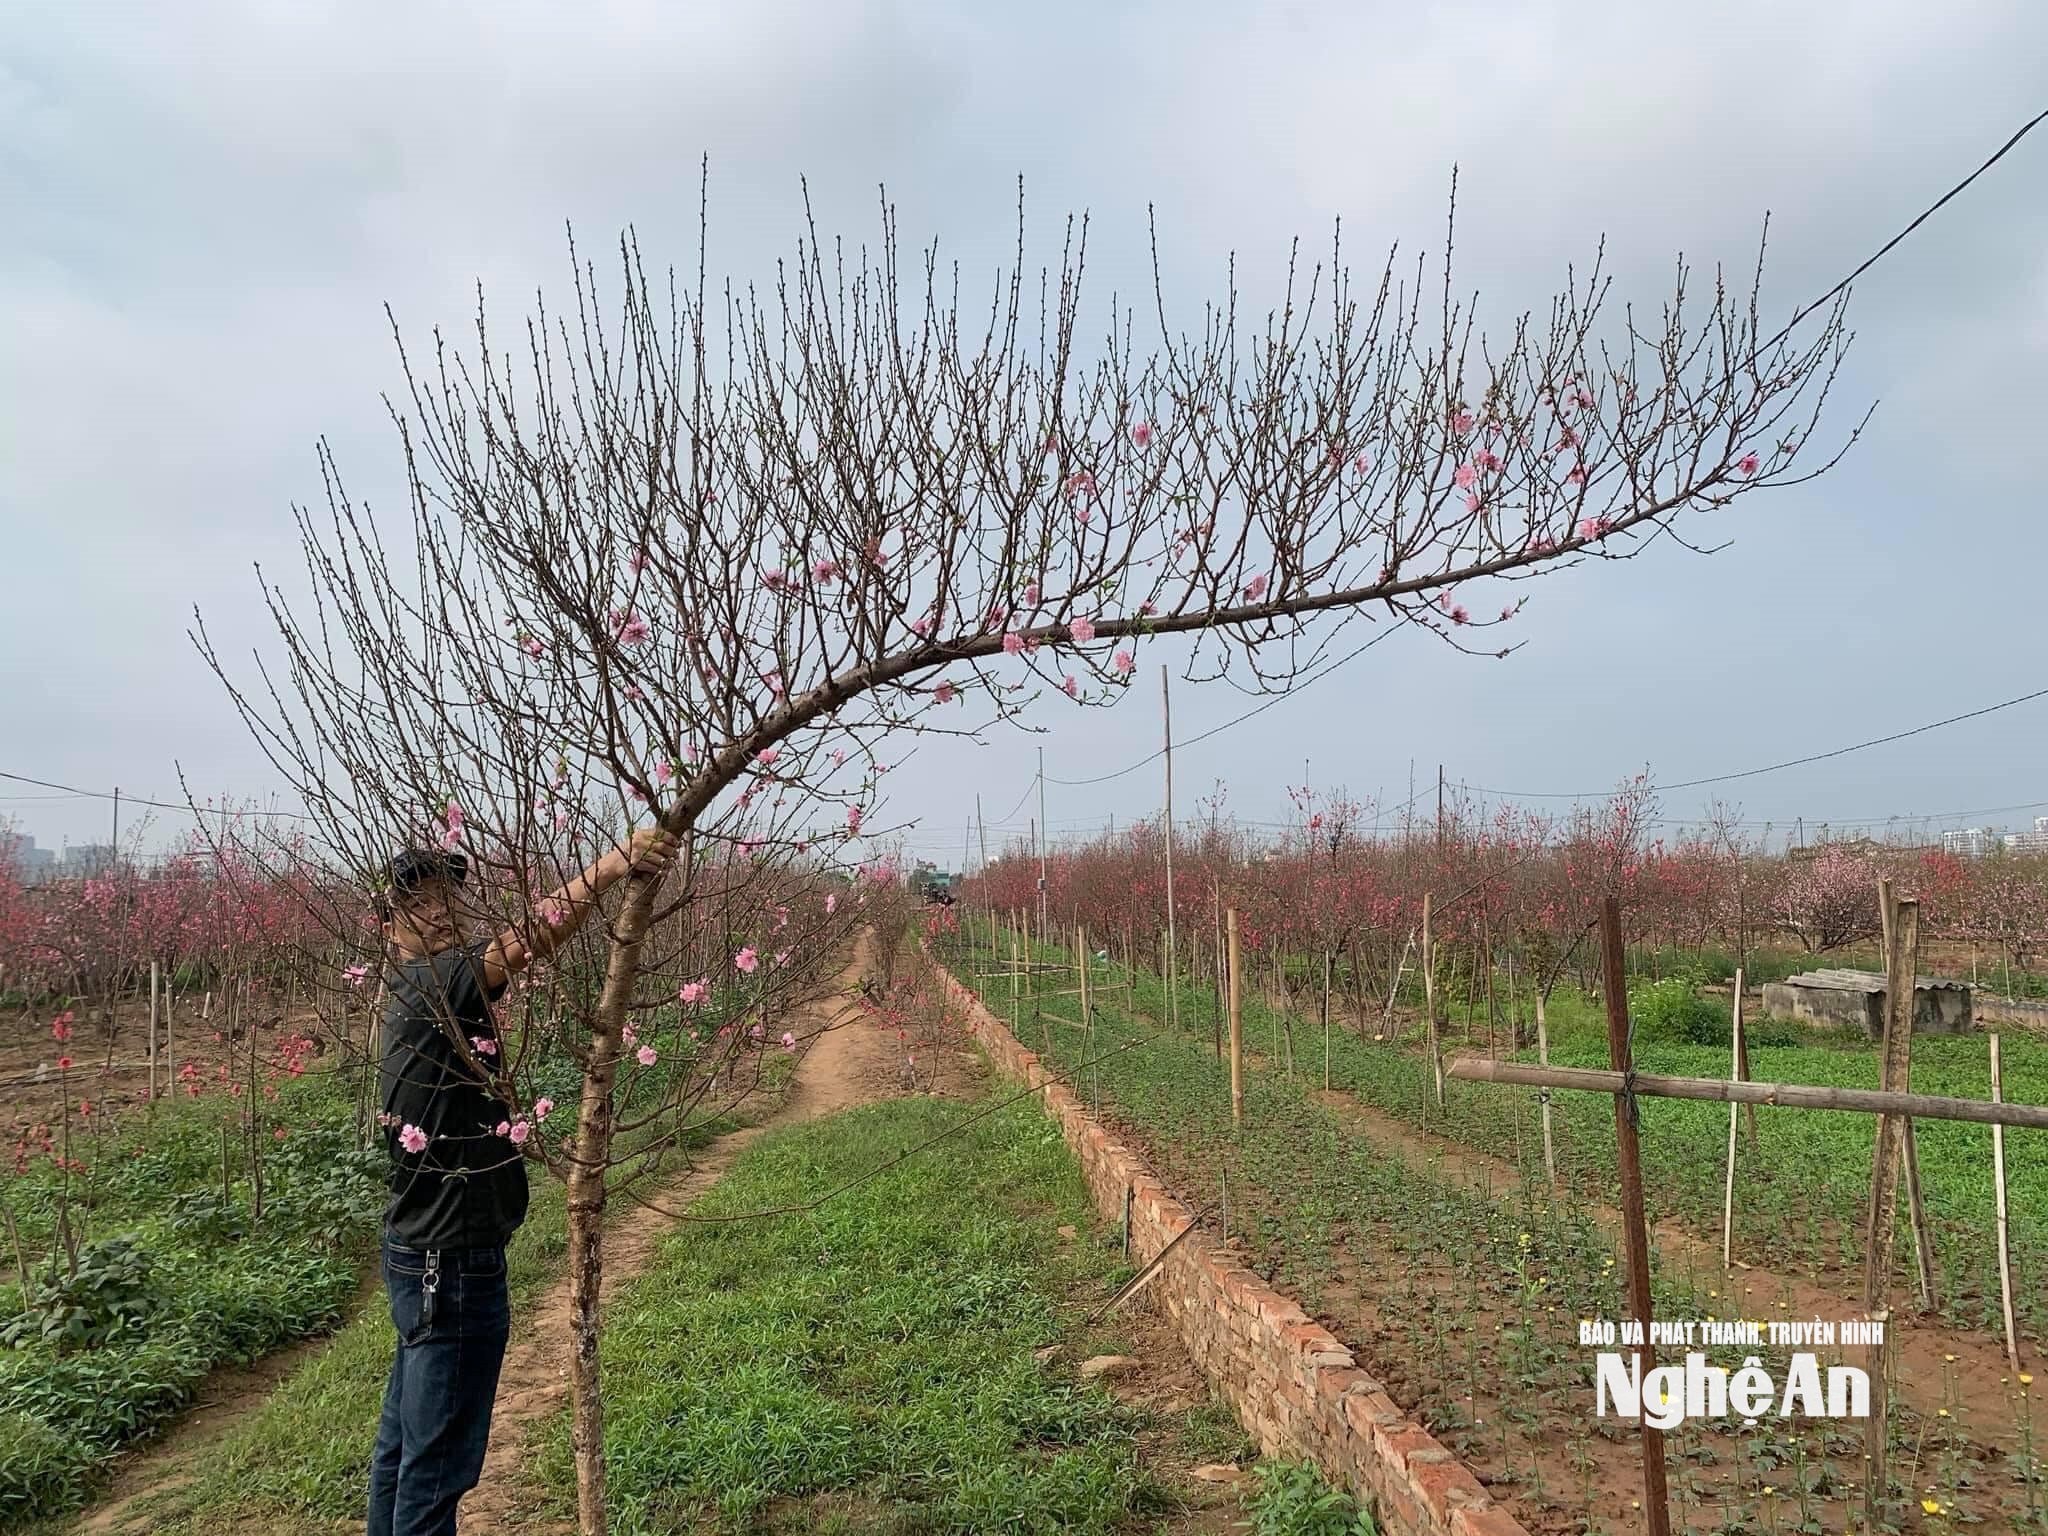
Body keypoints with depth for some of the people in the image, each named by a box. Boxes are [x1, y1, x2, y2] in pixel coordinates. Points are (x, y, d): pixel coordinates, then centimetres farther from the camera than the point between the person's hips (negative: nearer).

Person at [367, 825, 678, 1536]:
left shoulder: (416, 997, 10)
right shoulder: (430, 987, -19)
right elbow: (526, 938, -36)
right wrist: (613, 863, -48)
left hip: (425, 1258, 10)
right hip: (453, 1265, -10)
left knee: (404, 1443, 21)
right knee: (438, 1462, 1)